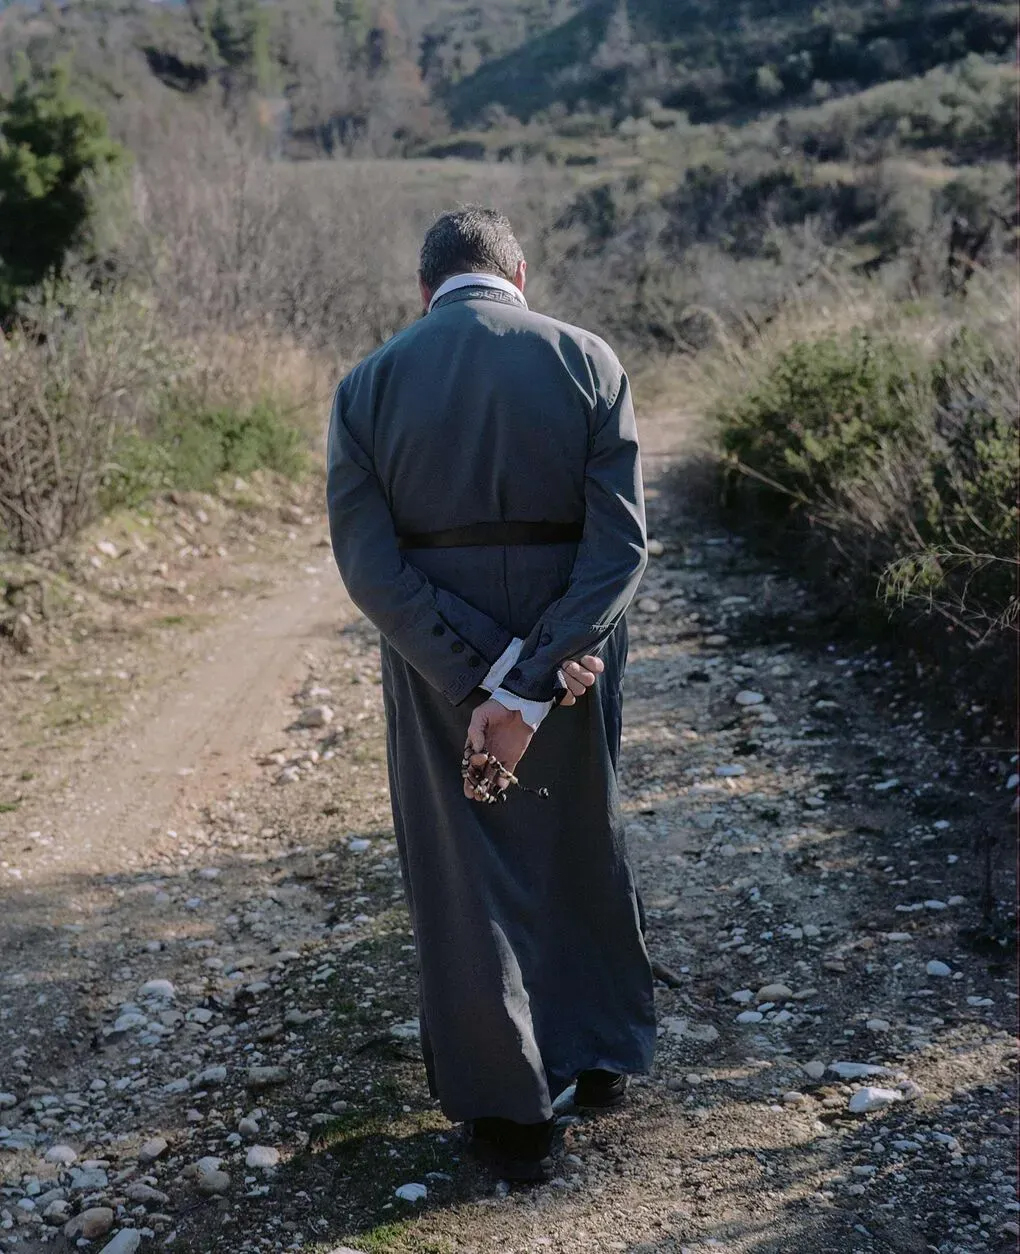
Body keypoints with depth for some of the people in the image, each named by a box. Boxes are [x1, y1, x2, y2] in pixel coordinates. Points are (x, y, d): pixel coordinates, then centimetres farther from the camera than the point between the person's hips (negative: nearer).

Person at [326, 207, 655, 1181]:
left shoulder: (367, 385, -5)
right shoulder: (587, 362, -7)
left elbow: (368, 564, -13)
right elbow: (619, 545, -16)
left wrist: (483, 684, -16)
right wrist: (534, 688, -18)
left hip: (434, 665, 0)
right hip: (575, 654, 1)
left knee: (462, 880, 14)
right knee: (584, 845, 23)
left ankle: (506, 1115, 25)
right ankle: (605, 1054, 41)